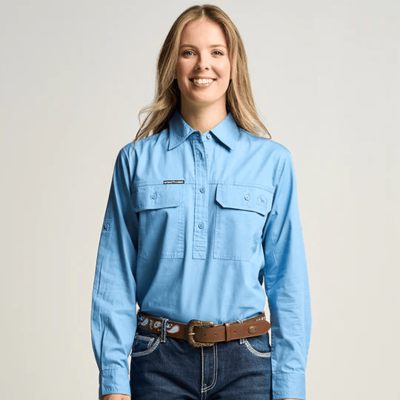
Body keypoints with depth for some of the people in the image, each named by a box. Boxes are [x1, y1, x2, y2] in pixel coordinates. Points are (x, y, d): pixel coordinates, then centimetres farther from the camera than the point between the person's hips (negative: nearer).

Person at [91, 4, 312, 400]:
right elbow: (115, 277, 1)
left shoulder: (272, 160, 1)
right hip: (160, 363, 0)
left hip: (245, 361, 0)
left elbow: (288, 281, 1)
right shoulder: (136, 160, 2)